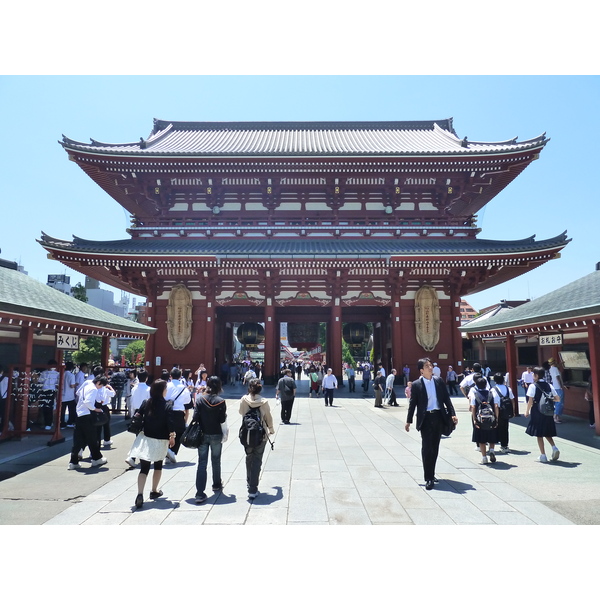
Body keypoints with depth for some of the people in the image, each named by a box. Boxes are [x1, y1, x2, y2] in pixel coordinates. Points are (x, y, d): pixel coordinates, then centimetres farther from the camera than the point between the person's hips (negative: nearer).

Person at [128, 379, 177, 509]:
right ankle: (154, 491, 31)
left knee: (144, 468, 3)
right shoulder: (167, 405, -12)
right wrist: (172, 436, -4)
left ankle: (140, 494, -14)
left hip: (145, 439, 2)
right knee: (158, 465, 21)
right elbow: (170, 422, -16)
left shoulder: (146, 403, -1)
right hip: (160, 440, -2)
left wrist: (139, 430, 14)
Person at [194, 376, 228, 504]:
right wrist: (224, 413, 7)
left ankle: (200, 494, -4)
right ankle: (216, 485, 37)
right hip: (216, 435, -1)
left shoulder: (200, 399, -6)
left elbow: (195, 417, -7)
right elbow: (222, 420, -11)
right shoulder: (220, 401, -11)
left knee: (202, 463, 2)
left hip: (202, 435, 1)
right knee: (216, 461, 19)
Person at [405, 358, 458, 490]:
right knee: (427, 448, -4)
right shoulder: (416, 385, -5)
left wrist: (452, 414, 0)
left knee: (435, 448, 13)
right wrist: (408, 421, -1)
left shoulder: (439, 381, 6)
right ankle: (428, 479, 2)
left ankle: (431, 474, 27)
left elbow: (446, 399, 9)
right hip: (425, 418, -4)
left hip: (438, 417, 4)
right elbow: (412, 403, -2)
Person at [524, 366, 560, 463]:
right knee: (547, 433, 21)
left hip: (537, 413, -5)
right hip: (548, 413, 5)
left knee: (539, 434, 5)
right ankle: (554, 447, 1)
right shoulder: (549, 386, 3)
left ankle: (543, 455, 6)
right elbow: (557, 399, 5)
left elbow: (530, 401, -13)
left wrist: (527, 411, -1)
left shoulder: (533, 386, -11)